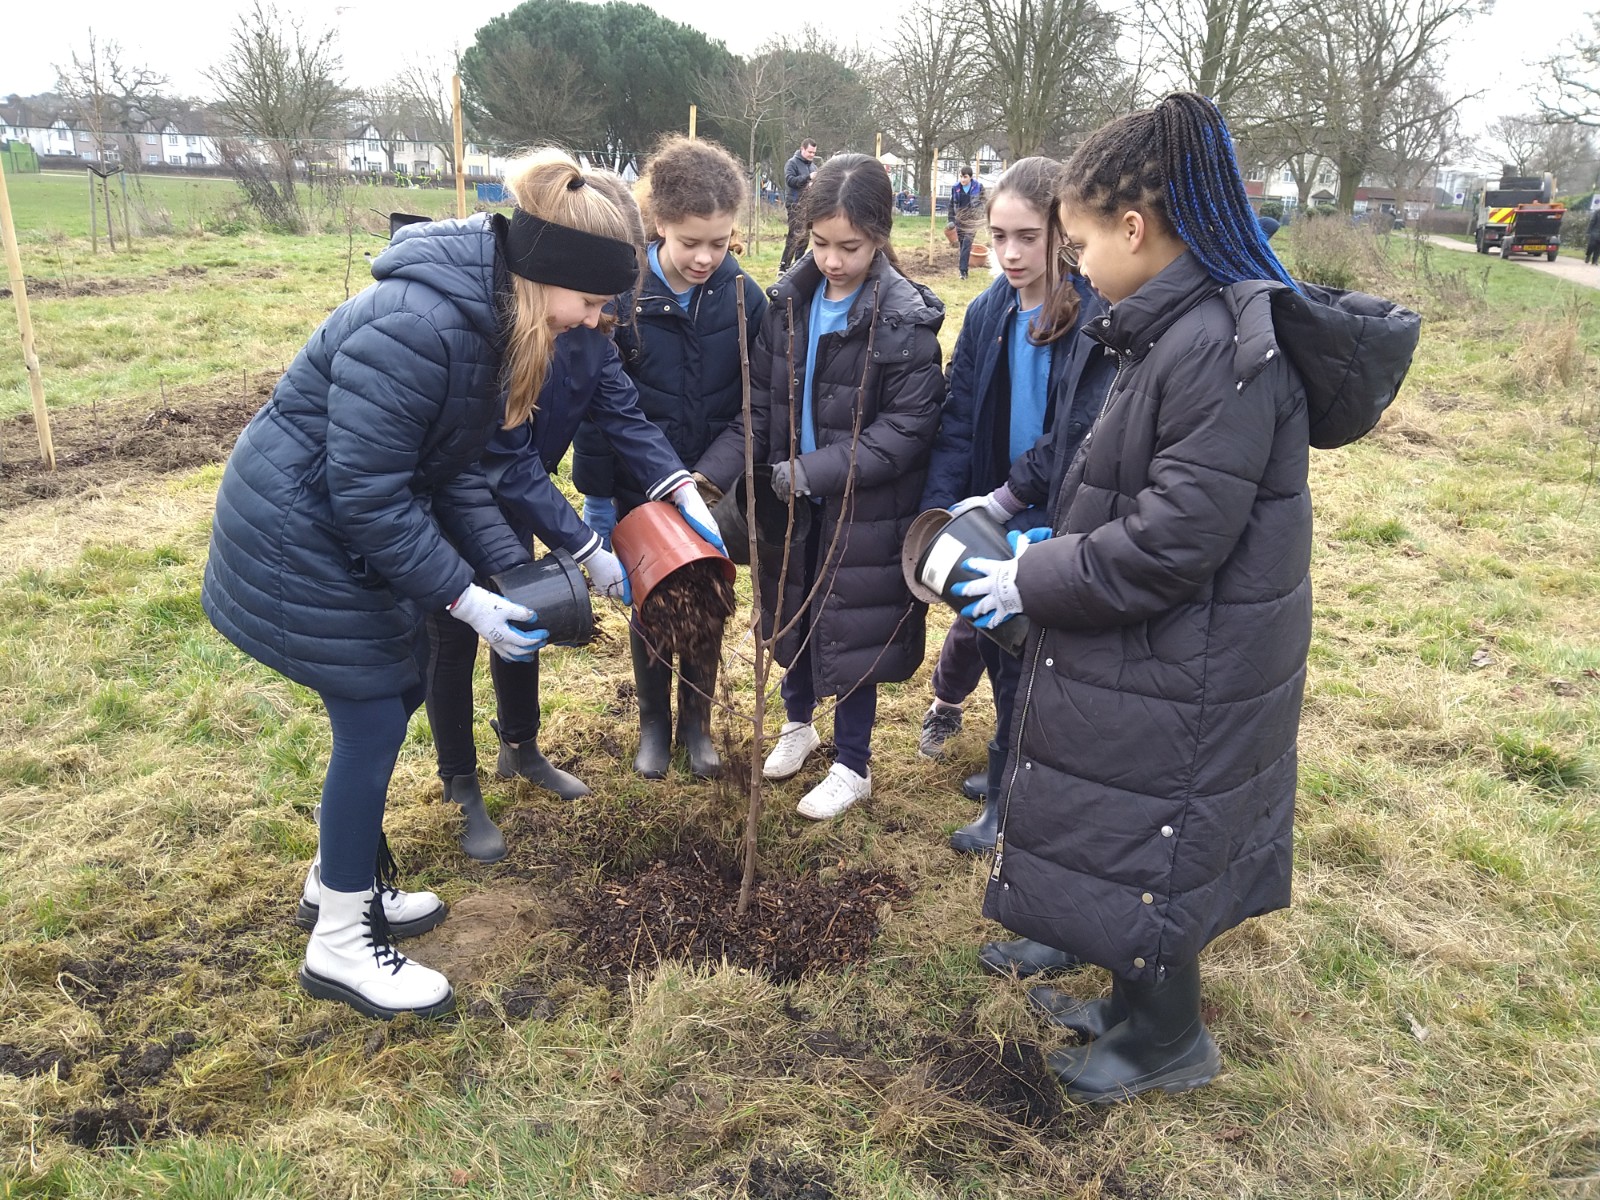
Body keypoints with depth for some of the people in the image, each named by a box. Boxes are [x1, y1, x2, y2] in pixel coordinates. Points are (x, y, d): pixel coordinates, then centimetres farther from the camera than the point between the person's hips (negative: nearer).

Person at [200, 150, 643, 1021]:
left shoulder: (487, 317, 0)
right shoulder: (414, 326, -30)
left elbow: (453, 470, 3)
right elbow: (368, 492, -28)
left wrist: (512, 572, -4)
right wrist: (464, 598, -23)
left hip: (351, 527, 10)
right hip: (299, 539, -10)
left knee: (399, 686, 16)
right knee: (372, 721, -3)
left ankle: (339, 879, 36)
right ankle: (338, 945, 17)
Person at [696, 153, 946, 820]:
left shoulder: (906, 321, -17)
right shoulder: (789, 302, -2)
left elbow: (906, 431, -19)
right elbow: (758, 405, -2)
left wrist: (813, 470, -26)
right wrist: (710, 476, -17)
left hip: (863, 510, -5)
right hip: (791, 502, 5)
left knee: (849, 632, 8)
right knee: (792, 616, 20)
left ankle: (853, 766, 30)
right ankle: (798, 724, 47)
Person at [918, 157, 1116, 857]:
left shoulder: (1099, 319, -14)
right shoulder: (988, 314, 3)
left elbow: (1087, 439, -18)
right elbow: (957, 422, 1)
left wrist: (1010, 500, -20)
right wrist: (938, 511, -10)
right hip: (992, 517, 4)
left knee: (1027, 662, 6)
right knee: (987, 630, 17)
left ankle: (1008, 794, 23)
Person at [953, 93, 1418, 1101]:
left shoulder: (1223, 349, -25)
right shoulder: (1183, 329, 6)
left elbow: (1173, 544, -26)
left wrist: (1035, 581, -15)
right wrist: (1055, 540, 7)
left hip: (1183, 668, -9)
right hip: (1167, 651, 9)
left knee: (1148, 848, 9)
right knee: (1138, 834, 23)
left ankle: (1165, 1041, 34)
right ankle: (1139, 1001, 44)